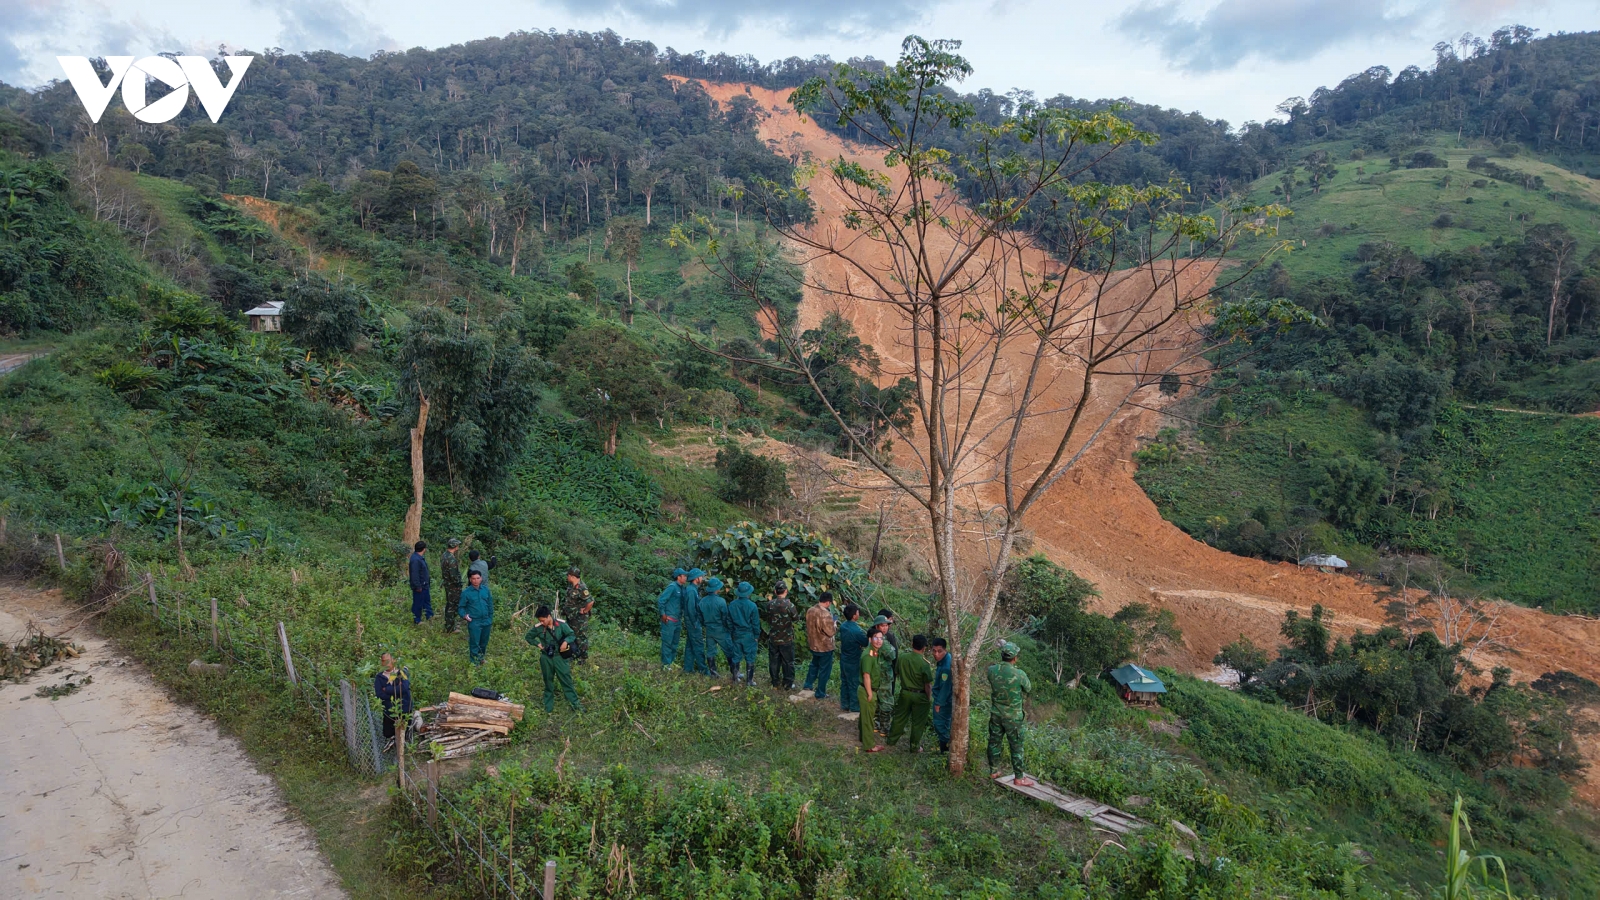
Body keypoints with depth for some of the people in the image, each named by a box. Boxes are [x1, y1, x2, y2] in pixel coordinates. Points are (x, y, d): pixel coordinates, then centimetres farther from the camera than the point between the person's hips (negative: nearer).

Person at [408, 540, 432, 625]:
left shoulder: (420, 558, 8)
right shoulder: (415, 559, -26)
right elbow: (414, 575, -27)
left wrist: (428, 577, 25)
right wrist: (418, 586, -24)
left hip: (424, 585, 11)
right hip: (419, 586, -11)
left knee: (427, 601, 20)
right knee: (418, 603, 2)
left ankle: (430, 616, 32)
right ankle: (417, 620, 12)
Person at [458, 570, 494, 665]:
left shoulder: (485, 589, 0)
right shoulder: (466, 592, -9)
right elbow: (462, 607, -2)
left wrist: (491, 619, 11)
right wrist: (464, 615, -21)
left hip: (486, 621, 4)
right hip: (474, 622, -4)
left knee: (484, 643, 16)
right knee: (474, 643, 2)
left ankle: (481, 658, 35)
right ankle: (475, 662, 14)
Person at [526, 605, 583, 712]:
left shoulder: (561, 624, -14)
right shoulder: (538, 628, -9)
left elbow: (572, 635, -5)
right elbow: (528, 636, 7)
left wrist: (566, 641, -24)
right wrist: (538, 644, -5)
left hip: (559, 656, -1)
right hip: (546, 658, 1)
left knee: (566, 680, 2)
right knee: (548, 682, 13)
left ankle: (575, 703, 9)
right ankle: (548, 707, 26)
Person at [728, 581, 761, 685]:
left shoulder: (732, 605, -5)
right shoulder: (752, 606, -17)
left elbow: (729, 621, 5)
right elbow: (756, 623, -10)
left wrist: (731, 632, 18)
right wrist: (756, 635, 2)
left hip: (737, 635, 4)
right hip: (749, 635, -4)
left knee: (736, 656, 16)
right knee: (750, 658, 6)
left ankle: (735, 676, 28)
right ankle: (749, 680, 10)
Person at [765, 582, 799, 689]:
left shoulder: (770, 605, -8)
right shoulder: (789, 605, -20)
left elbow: (768, 620, 7)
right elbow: (796, 620, -6)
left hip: (773, 638, 3)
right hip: (786, 639, -3)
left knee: (774, 661, 16)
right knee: (788, 662, 9)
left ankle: (775, 682, 26)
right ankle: (788, 684, 15)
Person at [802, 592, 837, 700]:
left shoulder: (810, 611, -4)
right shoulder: (826, 614, -28)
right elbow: (831, 632, -24)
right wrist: (835, 624, -3)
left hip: (813, 645, 7)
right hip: (825, 647, -7)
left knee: (814, 664, 30)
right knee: (824, 670, 9)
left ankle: (808, 685, 39)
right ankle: (820, 694, 18)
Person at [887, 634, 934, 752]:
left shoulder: (902, 657, -11)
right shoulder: (924, 663, -23)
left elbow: (897, 674, 3)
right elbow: (928, 685, -17)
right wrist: (929, 698, -2)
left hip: (905, 693, 4)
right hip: (920, 696, -4)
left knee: (899, 718, 21)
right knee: (918, 722, 12)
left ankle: (892, 740, 35)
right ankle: (915, 747, 23)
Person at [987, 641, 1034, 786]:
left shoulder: (992, 670, -12)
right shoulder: (1019, 674, -23)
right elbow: (1028, 689, -4)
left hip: (996, 713, 4)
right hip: (1013, 717, -4)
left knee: (994, 742, 17)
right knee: (1016, 746, 8)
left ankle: (994, 771, 29)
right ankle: (1019, 778, 15)